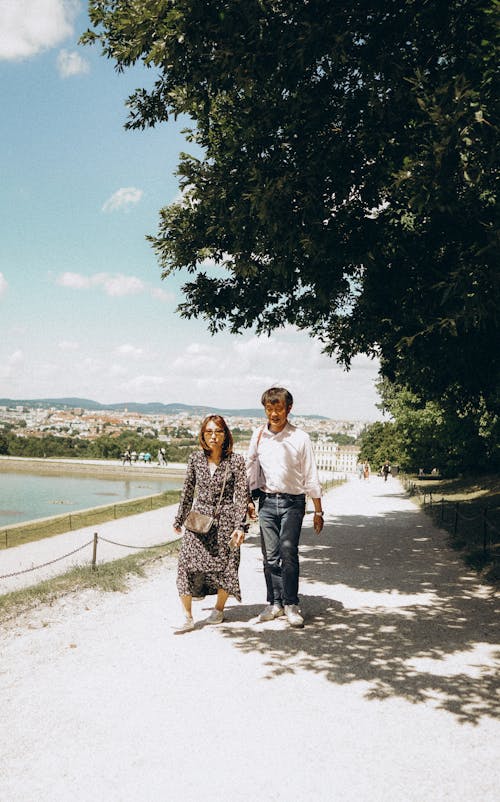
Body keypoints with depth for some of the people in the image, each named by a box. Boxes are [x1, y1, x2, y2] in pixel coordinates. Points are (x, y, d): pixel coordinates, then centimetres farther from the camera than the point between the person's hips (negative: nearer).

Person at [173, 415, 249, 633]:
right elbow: (187, 491, 11)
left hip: (225, 519, -2)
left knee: (224, 565, 7)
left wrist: (240, 526, -12)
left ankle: (219, 609, 30)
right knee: (187, 563, -8)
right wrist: (179, 519, 15)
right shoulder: (196, 459, 2)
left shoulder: (236, 461, -6)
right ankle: (187, 617, 1)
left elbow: (242, 495, -7)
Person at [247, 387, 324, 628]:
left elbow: (311, 477, 1)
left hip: (293, 502, -3)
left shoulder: (300, 438, -2)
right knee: (270, 555, 5)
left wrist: (318, 511, 2)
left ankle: (291, 604, -3)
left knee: (288, 552, -12)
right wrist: (249, 500, 8)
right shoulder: (258, 436, 5)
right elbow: (251, 470, 15)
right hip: (266, 500, 3)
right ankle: (274, 603, 15)